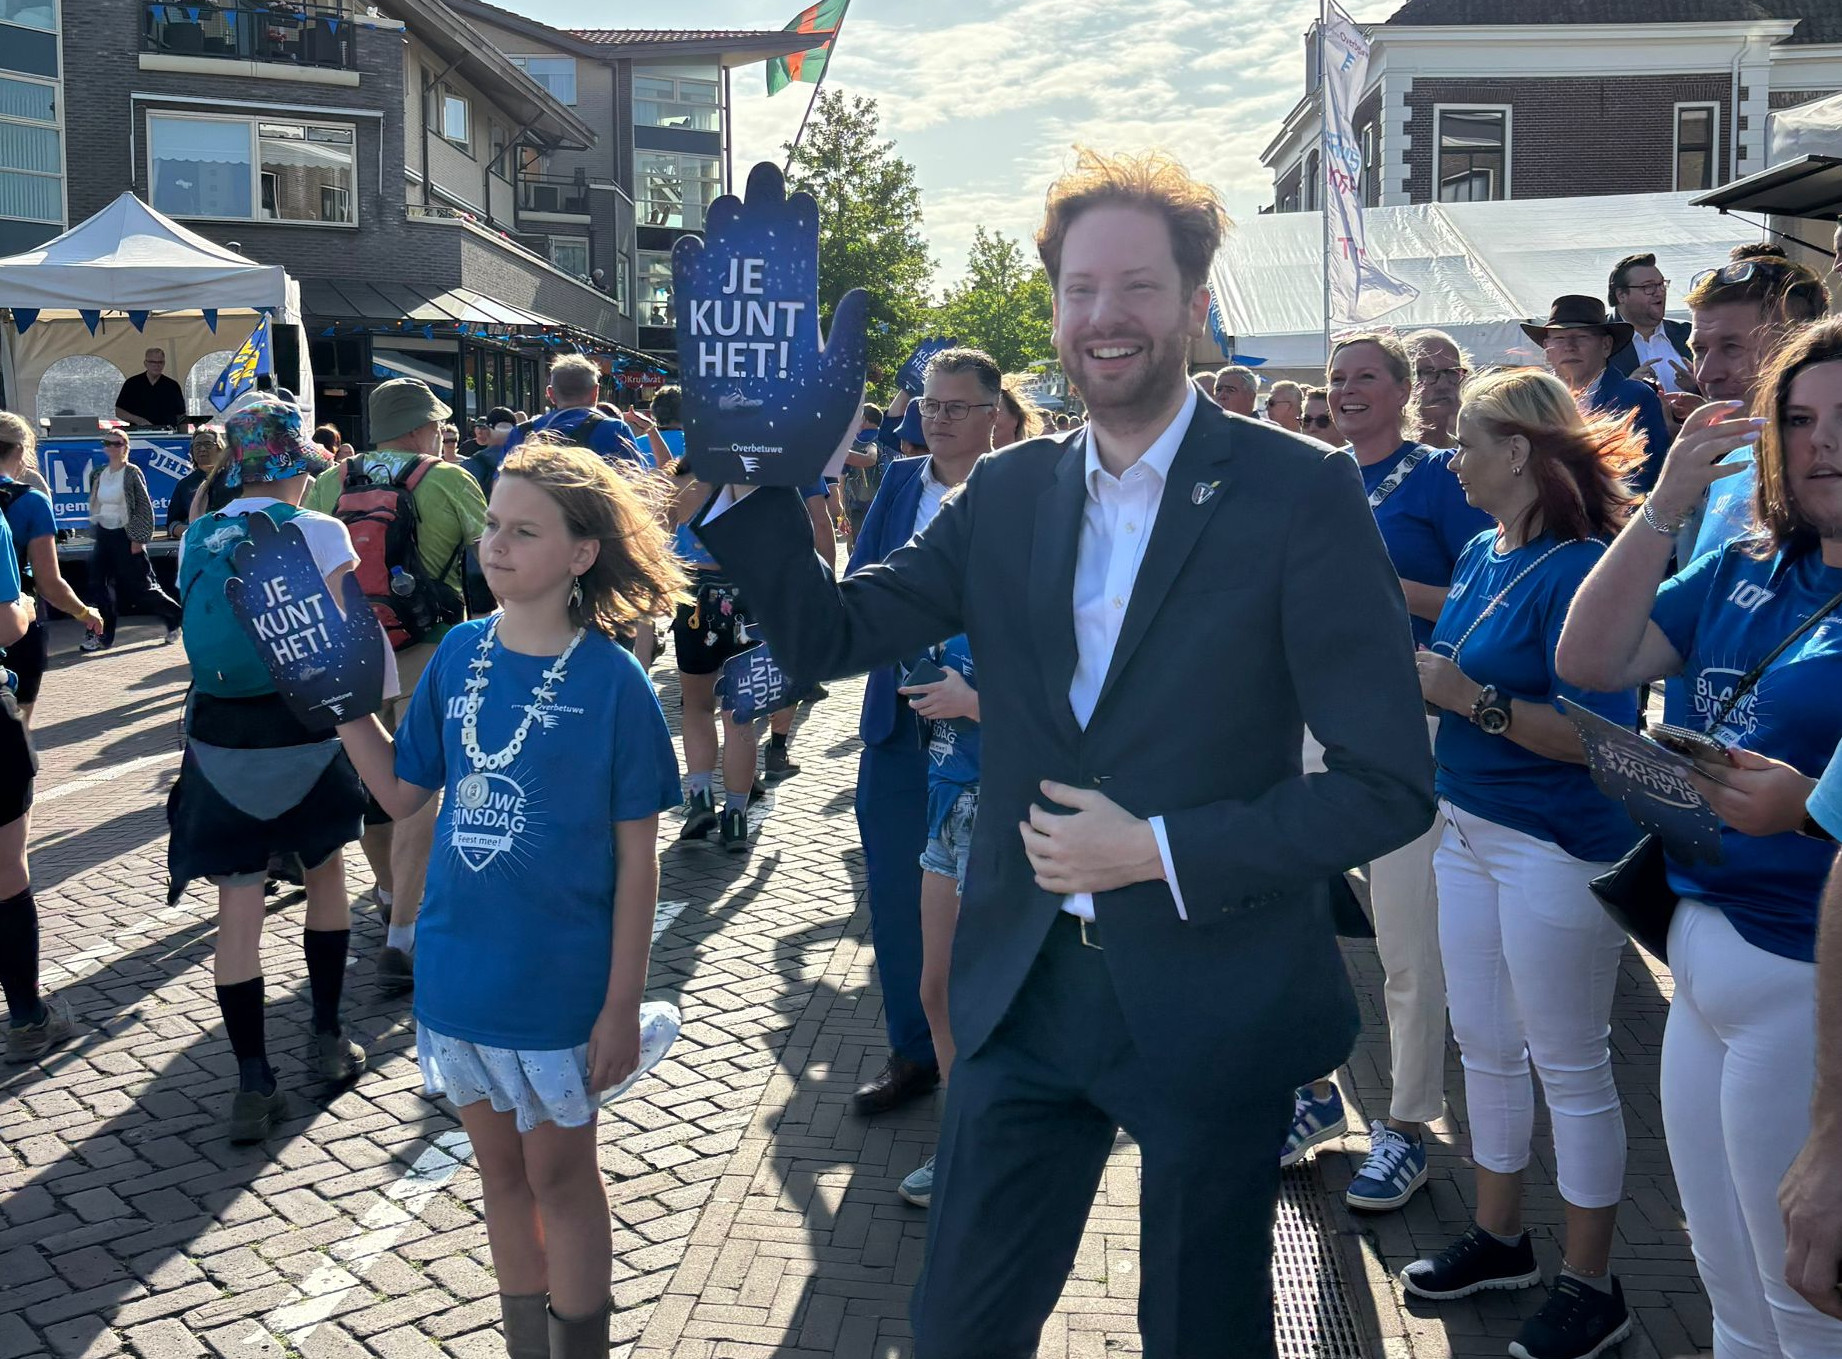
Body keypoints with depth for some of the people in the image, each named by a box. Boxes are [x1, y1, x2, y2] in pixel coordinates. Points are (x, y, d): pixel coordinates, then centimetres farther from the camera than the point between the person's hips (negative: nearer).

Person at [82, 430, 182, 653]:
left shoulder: (132, 473, -9)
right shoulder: (98, 474, 9)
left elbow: (145, 509, -11)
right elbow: (95, 505, 18)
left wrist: (138, 539, -14)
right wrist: (94, 533, 14)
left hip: (125, 536, -6)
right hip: (104, 536, 6)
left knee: (141, 586, -2)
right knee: (99, 586, 1)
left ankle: (175, 619, 15)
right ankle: (102, 635, 7)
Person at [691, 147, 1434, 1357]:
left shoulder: (1302, 496, -12)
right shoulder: (1006, 494, 3)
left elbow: (1390, 786, -14)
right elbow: (826, 634, 3)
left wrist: (1161, 850, -19)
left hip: (1213, 1006, -3)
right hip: (1026, 989, 4)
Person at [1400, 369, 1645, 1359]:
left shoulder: (1580, 567, -20)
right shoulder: (1480, 553, 6)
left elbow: (1599, 736, -26)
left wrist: (1466, 694, -27)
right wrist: (1417, 673, -2)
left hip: (1558, 847, -9)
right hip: (1469, 830, 9)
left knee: (1570, 1068, 5)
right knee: (1484, 1045, 19)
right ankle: (1499, 1236, 37)